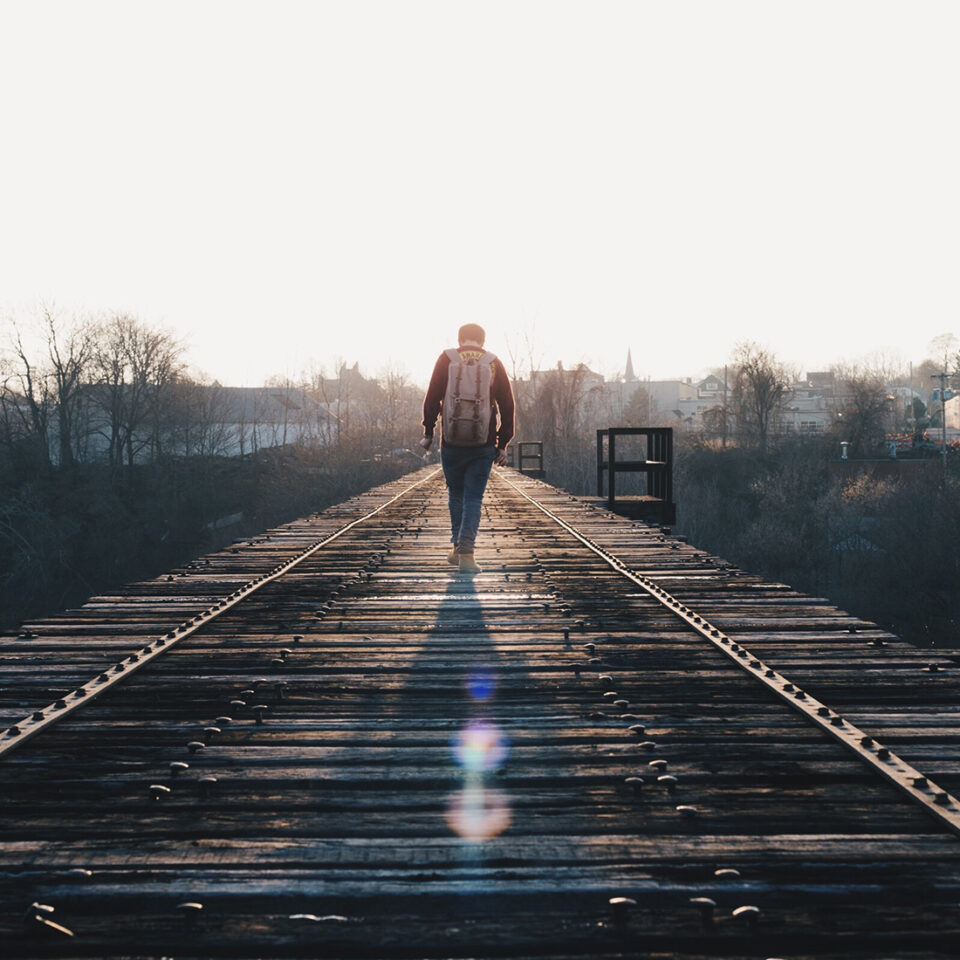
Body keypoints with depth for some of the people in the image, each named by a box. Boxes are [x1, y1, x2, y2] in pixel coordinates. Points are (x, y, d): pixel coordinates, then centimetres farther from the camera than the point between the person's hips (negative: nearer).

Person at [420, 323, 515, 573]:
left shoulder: (446, 359, 2)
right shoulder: (494, 363, 5)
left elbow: (432, 398, -2)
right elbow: (507, 405, 3)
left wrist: (428, 433, 6)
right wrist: (503, 444, 7)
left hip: (452, 442, 0)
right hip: (483, 446, 0)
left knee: (456, 494, 17)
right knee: (473, 498, 2)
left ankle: (457, 546, 20)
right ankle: (466, 552, -10)